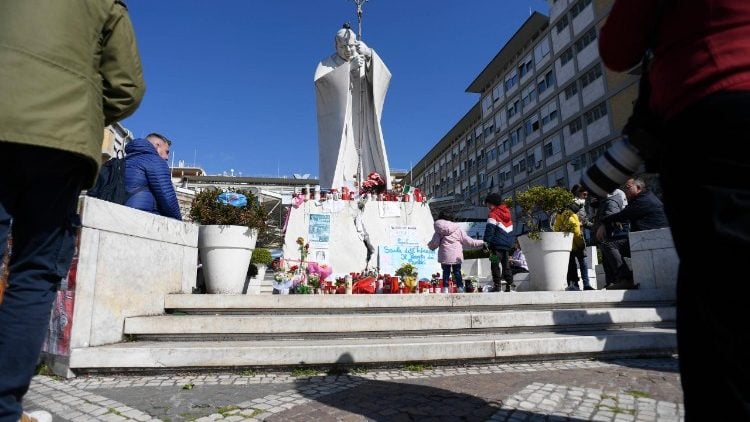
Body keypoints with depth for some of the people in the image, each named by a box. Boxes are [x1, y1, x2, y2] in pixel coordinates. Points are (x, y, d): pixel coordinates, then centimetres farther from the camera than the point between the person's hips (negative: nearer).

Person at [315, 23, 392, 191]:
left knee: (365, 156, -8)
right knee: (339, 159, -16)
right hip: (338, 124, -2)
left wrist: (369, 54, -23)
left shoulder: (365, 61, 14)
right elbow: (320, 80, -13)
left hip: (362, 124, 2)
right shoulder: (328, 63, 10)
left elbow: (384, 76, -6)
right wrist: (349, 67, -22)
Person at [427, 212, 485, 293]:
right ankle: (460, 287, 12)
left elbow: (433, 245, 4)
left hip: (444, 256, 0)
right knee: (457, 272, 13)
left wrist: (429, 244, 28)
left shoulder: (438, 232, 1)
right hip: (456, 256, 0)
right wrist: (481, 243, 9)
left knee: (446, 272, 9)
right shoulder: (457, 229, 1)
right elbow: (468, 241, 1)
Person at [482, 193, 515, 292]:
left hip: (497, 244, -7)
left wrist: (487, 242, -14)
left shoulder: (493, 214, -5)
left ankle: (497, 286, -8)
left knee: (495, 266, -5)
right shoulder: (507, 213, 18)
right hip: (508, 244, 8)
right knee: (506, 266, 12)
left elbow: (489, 229, -14)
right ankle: (509, 285, 12)